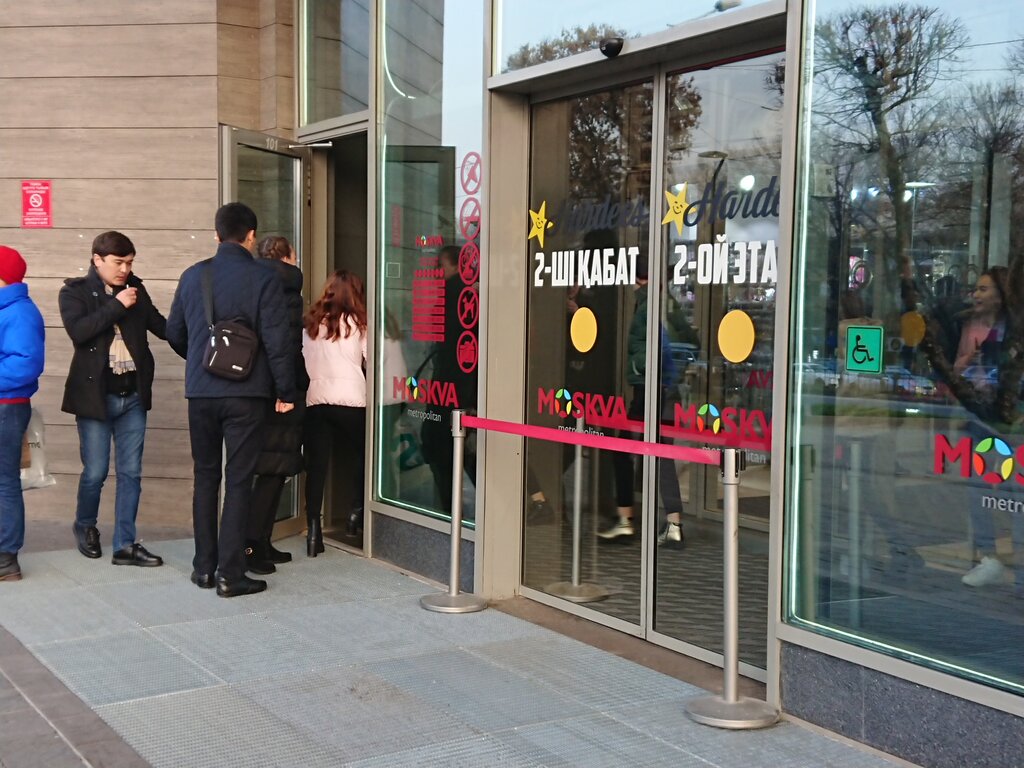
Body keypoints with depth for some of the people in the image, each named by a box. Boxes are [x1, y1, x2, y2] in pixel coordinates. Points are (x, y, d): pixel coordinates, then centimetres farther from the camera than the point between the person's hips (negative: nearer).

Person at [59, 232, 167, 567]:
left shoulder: (135, 289, 8)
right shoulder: (75, 291, -3)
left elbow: (161, 326, 10)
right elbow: (78, 330, -19)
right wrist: (117, 305, -19)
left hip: (133, 395, 4)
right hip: (95, 394, -4)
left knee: (130, 472, 5)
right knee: (96, 471, 2)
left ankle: (125, 545, 12)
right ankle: (85, 526, 30)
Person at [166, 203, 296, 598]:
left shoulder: (192, 276, 5)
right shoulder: (263, 279, -8)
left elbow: (174, 333, 13)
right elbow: (277, 342, -11)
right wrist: (286, 392, -1)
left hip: (200, 392, 4)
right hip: (246, 394, -4)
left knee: (205, 476, 15)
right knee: (238, 481, 1)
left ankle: (204, 567, 20)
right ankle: (230, 573, 2)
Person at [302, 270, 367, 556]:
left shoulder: (310, 323, 11)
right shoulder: (356, 323, 4)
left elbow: (304, 360, 13)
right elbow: (371, 360, 5)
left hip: (315, 400, 2)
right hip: (350, 400, -2)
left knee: (316, 464, 1)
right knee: (360, 452, 21)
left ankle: (314, 530, -6)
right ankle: (356, 512, 18)